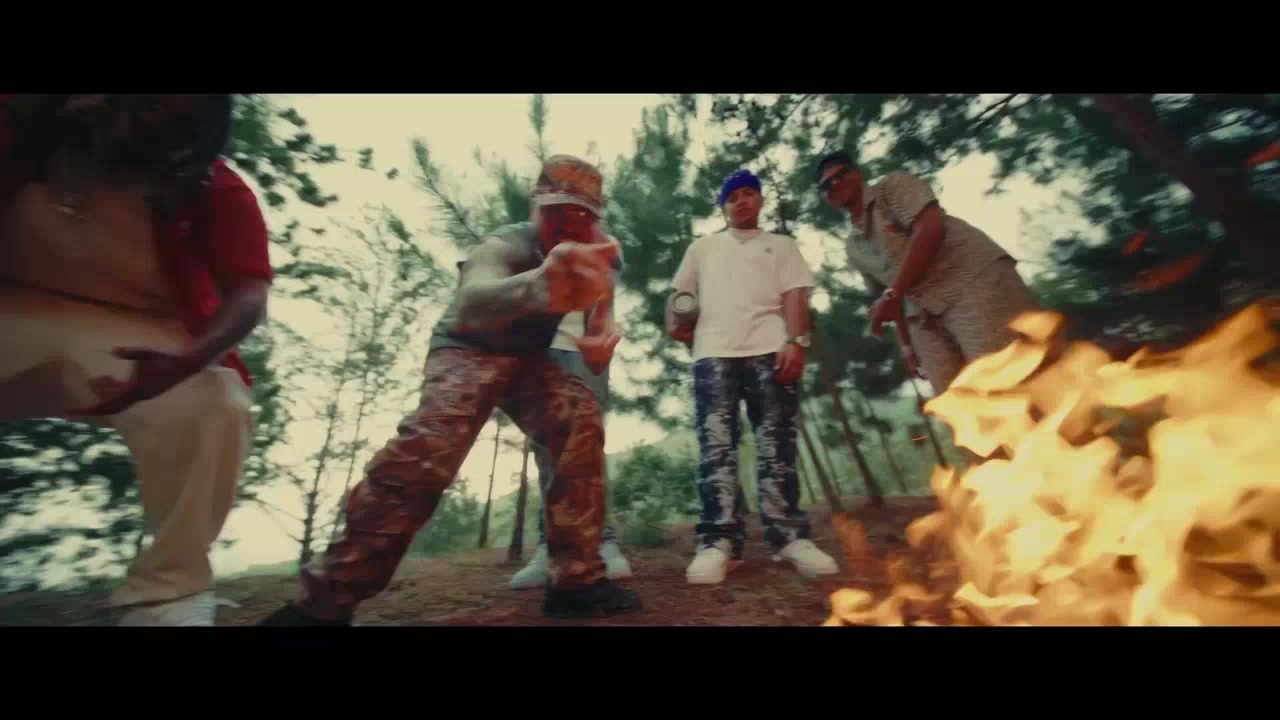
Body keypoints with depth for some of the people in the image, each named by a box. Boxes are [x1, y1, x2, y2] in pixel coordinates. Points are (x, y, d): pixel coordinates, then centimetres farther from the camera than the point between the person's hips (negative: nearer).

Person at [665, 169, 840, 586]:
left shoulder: (781, 246, 24)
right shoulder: (703, 247, 29)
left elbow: (795, 296, 9)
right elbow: (679, 294, 25)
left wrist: (796, 341, -8)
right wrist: (675, 321, 3)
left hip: (771, 351, 0)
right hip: (713, 353, 1)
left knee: (776, 446, -4)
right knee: (716, 446, -11)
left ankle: (789, 537, 0)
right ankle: (719, 542, -12)